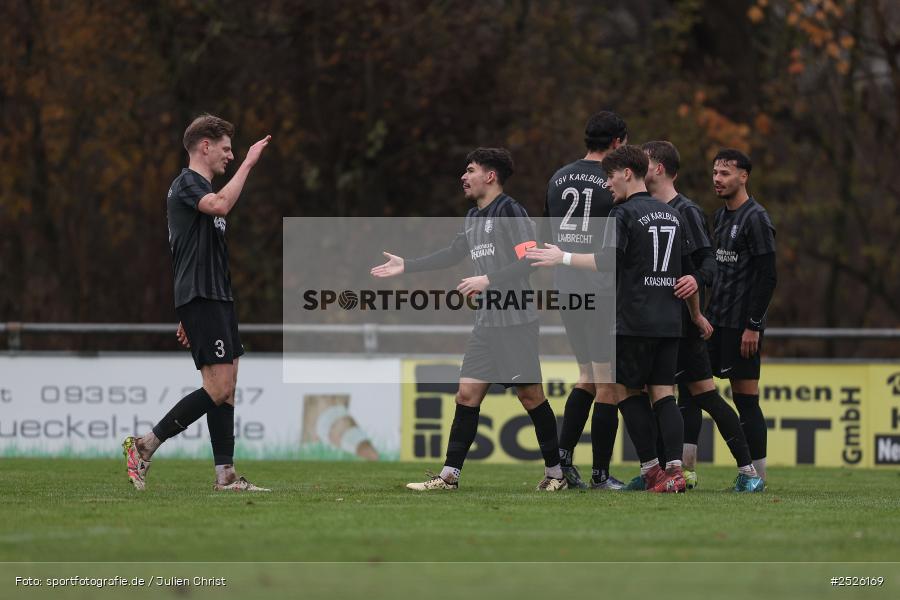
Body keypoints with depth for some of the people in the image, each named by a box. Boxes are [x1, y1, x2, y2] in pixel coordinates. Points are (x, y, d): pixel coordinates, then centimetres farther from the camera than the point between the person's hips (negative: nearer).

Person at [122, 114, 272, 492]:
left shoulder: (202, 188, 22)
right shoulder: (187, 183, -8)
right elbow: (221, 205, -31)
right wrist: (248, 164, -22)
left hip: (216, 299, 10)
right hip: (200, 299, -10)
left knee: (226, 388, 6)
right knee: (219, 388, -14)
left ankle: (225, 476, 5)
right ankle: (143, 446, -9)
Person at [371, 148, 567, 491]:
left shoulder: (509, 211, -9)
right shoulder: (474, 217, 16)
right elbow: (454, 254, 29)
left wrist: (488, 280, -21)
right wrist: (406, 267, 29)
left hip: (516, 321, -8)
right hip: (486, 322, 8)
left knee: (530, 394, -4)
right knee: (467, 393, 3)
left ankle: (555, 472, 7)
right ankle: (449, 475, 3)